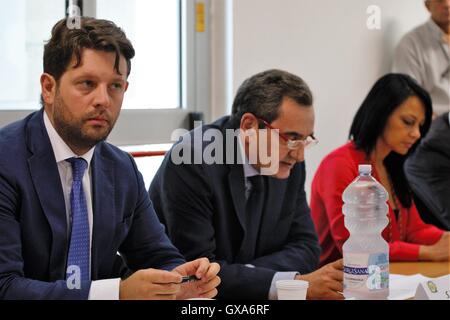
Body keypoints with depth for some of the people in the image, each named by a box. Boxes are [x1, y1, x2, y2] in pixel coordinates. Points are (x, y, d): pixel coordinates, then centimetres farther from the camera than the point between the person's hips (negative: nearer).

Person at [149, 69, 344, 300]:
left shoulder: (290, 165, -2)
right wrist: (294, 282, -27)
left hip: (249, 302, 5)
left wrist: (236, 274, -16)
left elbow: (304, 246, 1)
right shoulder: (190, 164, -19)